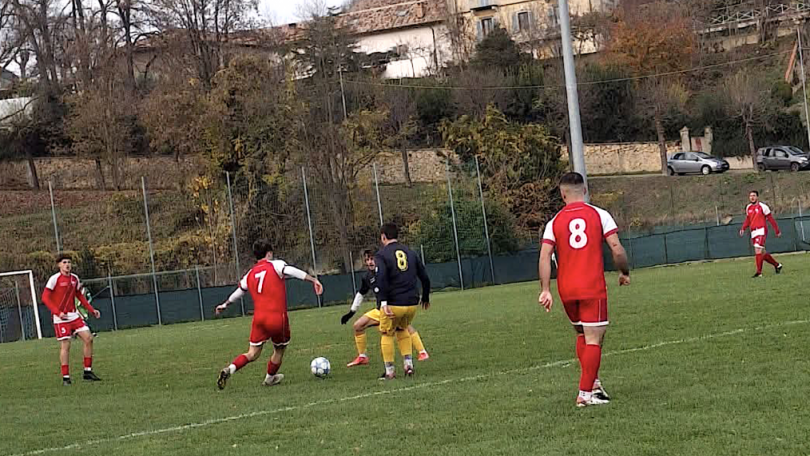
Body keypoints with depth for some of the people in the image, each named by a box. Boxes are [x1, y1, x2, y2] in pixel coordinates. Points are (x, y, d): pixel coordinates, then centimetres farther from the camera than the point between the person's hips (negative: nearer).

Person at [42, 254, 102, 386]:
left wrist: (92, 310, 14)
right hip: (61, 318, -6)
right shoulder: (55, 279, -9)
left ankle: (88, 372, 7)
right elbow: (45, 297, -11)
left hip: (74, 315, 6)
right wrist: (57, 312, -21)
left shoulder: (75, 278, 9)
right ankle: (65, 377, 0)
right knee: (65, 345, -7)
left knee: (88, 338, -2)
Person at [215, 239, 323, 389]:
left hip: (259, 318, 4)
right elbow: (292, 271, -19)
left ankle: (230, 369, -13)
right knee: (279, 350, 20)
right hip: (277, 317, -4)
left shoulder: (250, 274, 15)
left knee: (252, 354, 9)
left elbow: (239, 291, 29)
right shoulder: (275, 265, 0)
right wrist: (313, 280, -26)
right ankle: (270, 378, 33)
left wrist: (225, 305, 47)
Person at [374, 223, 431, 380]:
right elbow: (425, 278, 16)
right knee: (403, 329, 26)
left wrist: (383, 302, -22)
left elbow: (381, 280, -18)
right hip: (412, 303, 5)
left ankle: (389, 371, 10)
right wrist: (425, 298, 29)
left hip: (393, 304, -5)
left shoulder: (381, 255, -3)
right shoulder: (410, 253, 13)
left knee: (386, 334, 12)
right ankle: (409, 365, 14)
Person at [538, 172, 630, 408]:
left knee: (582, 335, 21)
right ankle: (586, 393, -6)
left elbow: (544, 257, -2)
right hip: (593, 287, -3)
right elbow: (617, 249, -5)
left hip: (566, 290, 3)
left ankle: (593, 382, 19)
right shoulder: (599, 215, 1)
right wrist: (624, 273, 11)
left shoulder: (554, 222, 6)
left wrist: (545, 290, -3)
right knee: (594, 339, -1)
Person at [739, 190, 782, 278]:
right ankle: (777, 265, 29)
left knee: (758, 250, -18)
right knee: (762, 253, 10)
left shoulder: (763, 206, -5)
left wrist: (777, 231, 2)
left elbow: (771, 219, -1)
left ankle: (759, 272, -17)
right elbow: (747, 220, 23)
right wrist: (743, 229, 6)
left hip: (761, 230, -7)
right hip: (753, 232, 7)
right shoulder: (748, 208, 13)